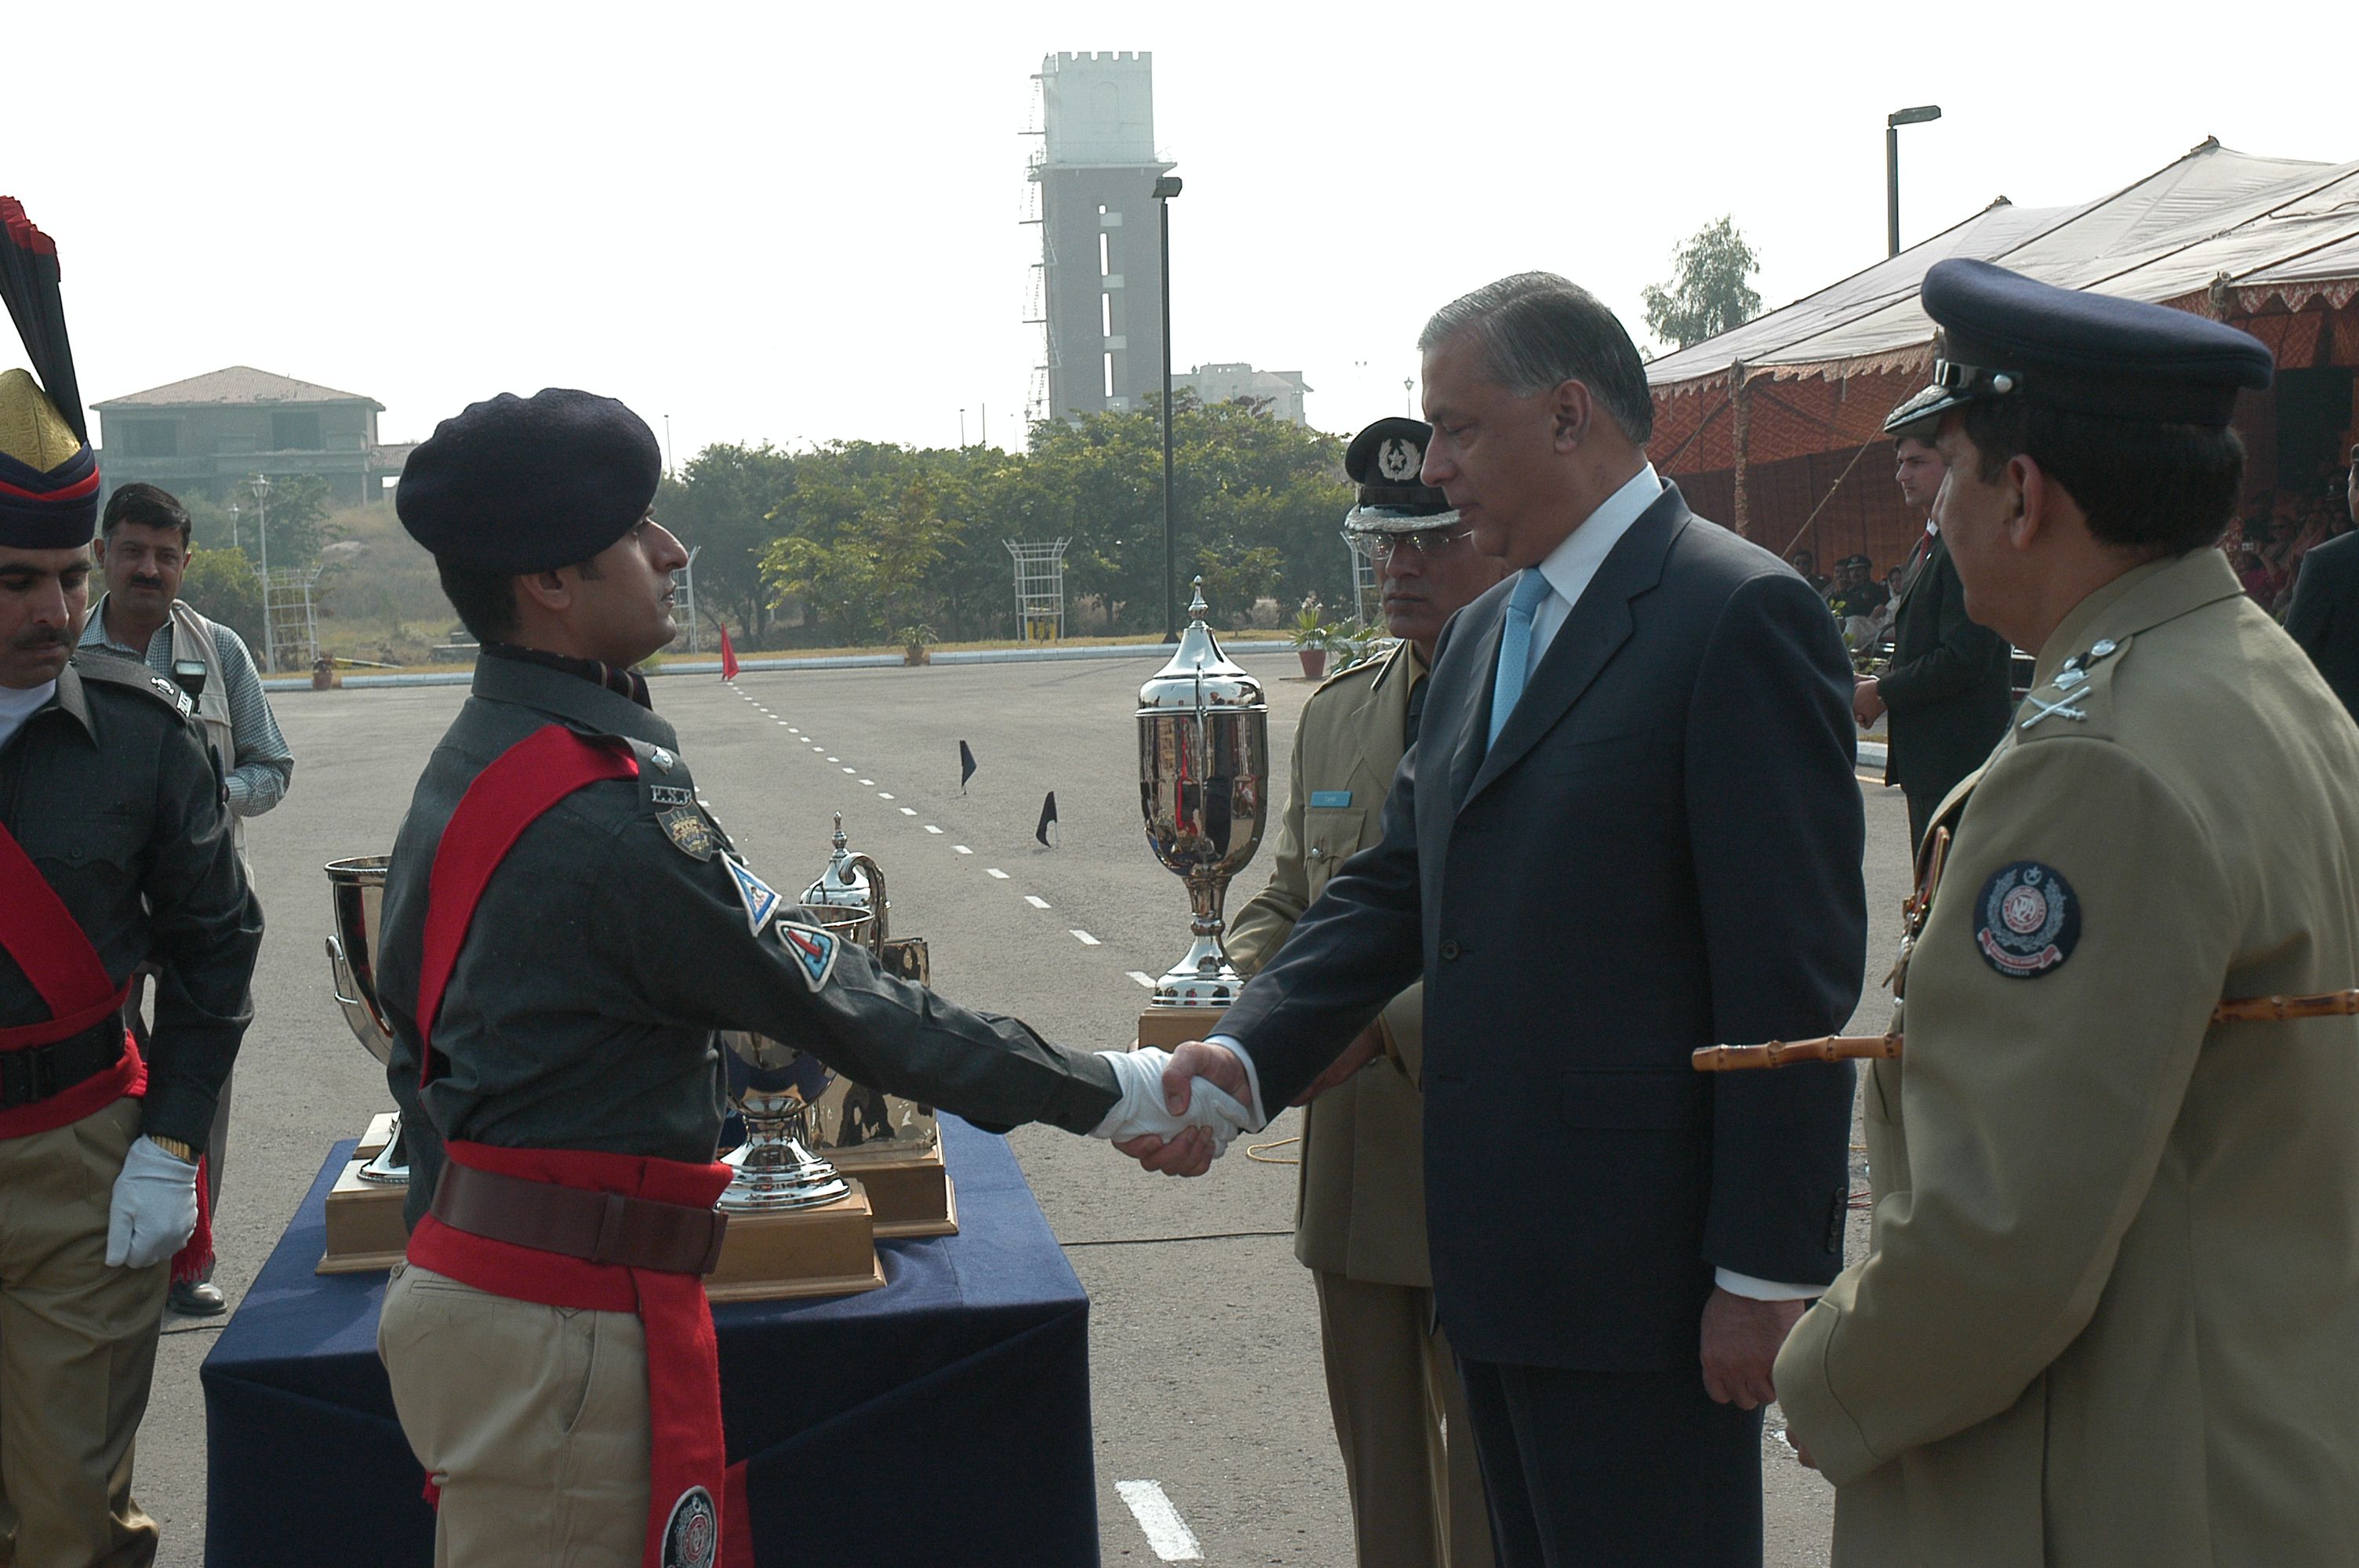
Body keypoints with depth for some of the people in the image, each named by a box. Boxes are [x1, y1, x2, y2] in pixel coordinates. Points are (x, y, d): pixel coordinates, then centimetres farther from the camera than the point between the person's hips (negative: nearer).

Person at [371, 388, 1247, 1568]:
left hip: (466, 1282, 10)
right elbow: (836, 1007, -18)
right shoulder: (605, 816, -22)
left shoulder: (473, 762, 9)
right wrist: (1112, 1093, -11)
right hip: (559, 1334, -10)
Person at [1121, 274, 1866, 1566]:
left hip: (1641, 1267, -8)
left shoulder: (1739, 616, -14)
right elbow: (1394, 887, 12)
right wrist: (1246, 1056, -4)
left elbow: (1796, 974, -17)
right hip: (1499, 1261, 8)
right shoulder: (1480, 635, 15)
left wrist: (1767, 1274, -18)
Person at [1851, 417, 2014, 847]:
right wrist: (1879, 685, 4)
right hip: (1930, 763, 10)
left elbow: (1965, 659, -22)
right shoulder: (1928, 546, 18)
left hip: (1959, 759, -10)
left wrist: (1883, 693, -13)